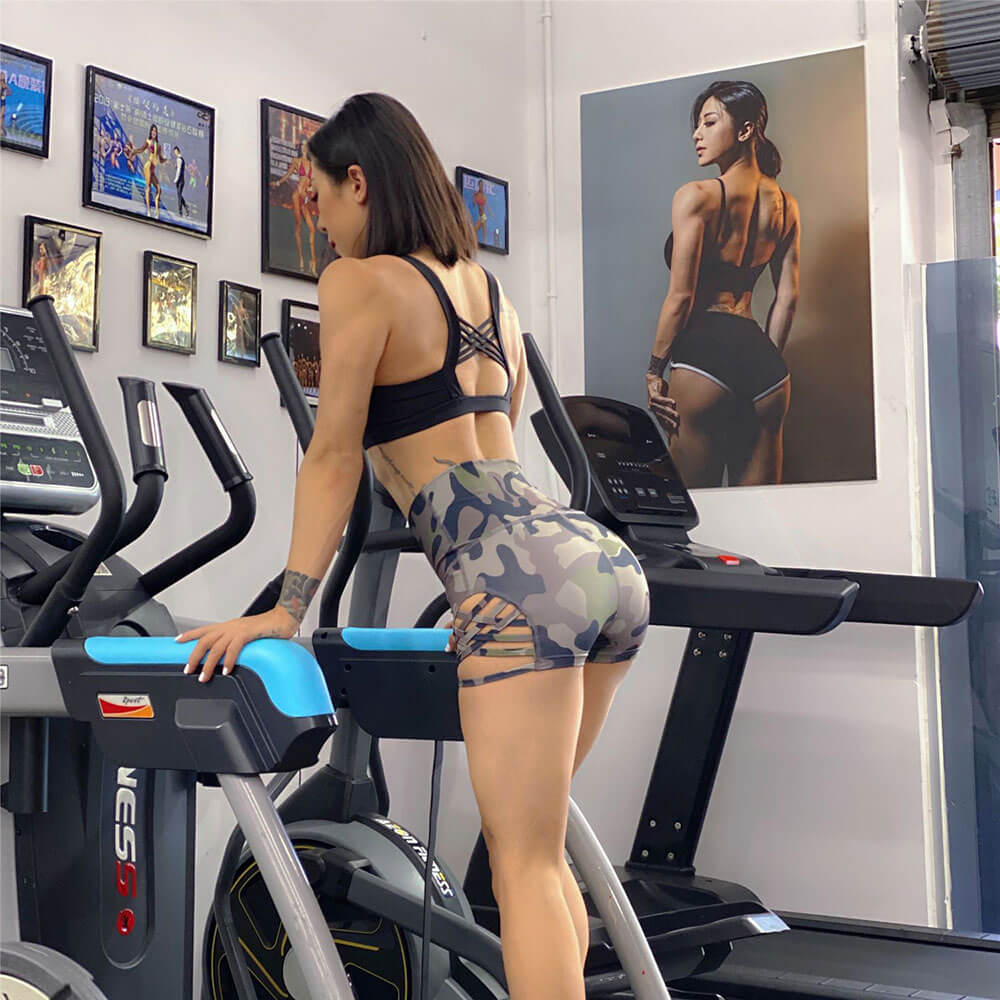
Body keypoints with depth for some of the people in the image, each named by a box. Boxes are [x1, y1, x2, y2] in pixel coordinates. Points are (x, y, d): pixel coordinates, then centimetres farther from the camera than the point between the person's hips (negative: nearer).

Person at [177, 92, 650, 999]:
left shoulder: (360, 282, 1)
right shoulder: (488, 289, 24)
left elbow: (334, 457, -1)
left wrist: (287, 608, 2)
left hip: (522, 580, -8)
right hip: (604, 562, 8)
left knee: (527, 864, -4)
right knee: (534, 845, 19)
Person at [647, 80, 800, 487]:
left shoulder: (697, 196, -4)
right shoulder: (785, 204, 14)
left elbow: (681, 294, -8)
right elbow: (788, 298, 13)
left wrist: (654, 371, -1)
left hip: (704, 353, -6)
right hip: (763, 361, 6)